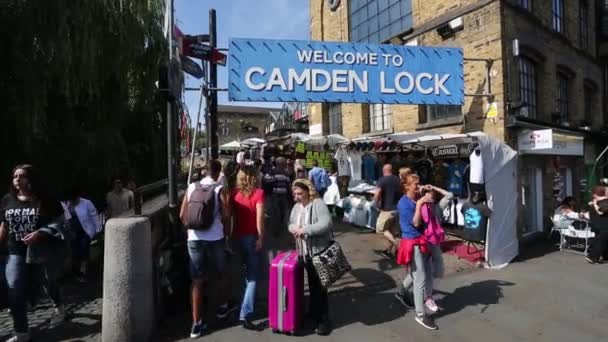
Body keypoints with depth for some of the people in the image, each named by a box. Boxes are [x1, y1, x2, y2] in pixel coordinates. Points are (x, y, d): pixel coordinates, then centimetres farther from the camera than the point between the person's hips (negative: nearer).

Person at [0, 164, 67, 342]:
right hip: (16, 253, 3)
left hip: (41, 251, -3)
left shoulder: (44, 200, -10)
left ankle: (58, 305, 49)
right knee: (15, 292, -4)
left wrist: (40, 233, -23)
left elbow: (59, 221, -10)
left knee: (48, 282, 17)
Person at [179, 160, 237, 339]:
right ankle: (223, 307, 39)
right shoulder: (220, 189, -6)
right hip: (214, 238, -3)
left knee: (198, 279, 10)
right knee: (223, 273, 20)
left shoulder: (191, 188, 4)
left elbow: (182, 215, 5)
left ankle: (197, 323, 11)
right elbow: (226, 216, -12)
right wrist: (226, 232, 6)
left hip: (194, 238, 3)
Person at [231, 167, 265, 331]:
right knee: (252, 276, 1)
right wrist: (260, 238, -10)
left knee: (247, 273, 23)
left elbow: (229, 215, 1)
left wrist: (230, 236, 9)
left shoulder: (234, 193, 2)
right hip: (252, 237, -5)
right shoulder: (258, 193, -9)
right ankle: (245, 315, -4)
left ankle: (246, 310, 38)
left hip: (237, 236, 5)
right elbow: (259, 217, -14)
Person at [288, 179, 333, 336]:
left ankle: (324, 320, 14)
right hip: (305, 252, 7)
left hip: (320, 251, -7)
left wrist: (305, 229, -29)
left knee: (320, 285, 2)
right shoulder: (296, 207, 8)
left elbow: (326, 224, -27)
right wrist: (294, 229, -10)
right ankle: (313, 312, 37)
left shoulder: (318, 204, -16)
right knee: (311, 283, 20)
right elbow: (291, 224, 14)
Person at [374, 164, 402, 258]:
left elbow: (377, 194, -24)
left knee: (381, 228, 6)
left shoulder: (382, 180, -13)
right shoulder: (398, 180, 7)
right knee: (393, 230, 16)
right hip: (398, 208, 6)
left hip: (387, 209, -6)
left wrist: (377, 204, -9)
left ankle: (395, 243, -13)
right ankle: (390, 250, 24)